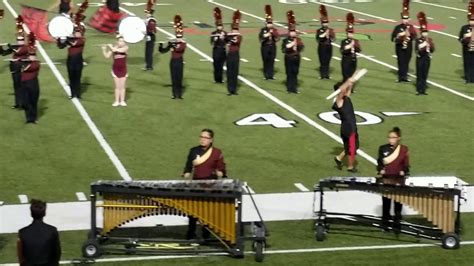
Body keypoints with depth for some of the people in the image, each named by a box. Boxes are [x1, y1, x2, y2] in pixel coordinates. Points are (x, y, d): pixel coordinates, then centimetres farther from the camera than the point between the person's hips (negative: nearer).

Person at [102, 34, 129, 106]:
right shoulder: (113, 48, -2)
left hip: (123, 69, 0)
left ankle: (122, 101, 10)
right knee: (117, 86, 3)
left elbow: (120, 50, -25)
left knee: (122, 86, 4)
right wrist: (104, 49, -18)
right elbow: (107, 56, -5)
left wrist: (111, 47, -17)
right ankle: (116, 101, 7)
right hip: (116, 69, 1)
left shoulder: (125, 47, -7)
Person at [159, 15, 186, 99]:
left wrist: (172, 45, -27)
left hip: (179, 61, -3)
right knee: (173, 78, 4)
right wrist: (161, 45, -17)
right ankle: (174, 94, 9)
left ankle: (180, 94, 5)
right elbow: (163, 51, 1)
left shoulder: (183, 43, -4)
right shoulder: (172, 43, 4)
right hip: (173, 61, 3)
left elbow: (179, 49, -25)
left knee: (179, 78, -1)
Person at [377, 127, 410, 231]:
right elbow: (380, 162, 7)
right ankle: (385, 221, 16)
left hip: (399, 180, 0)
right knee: (386, 202, 5)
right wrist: (380, 170, -10)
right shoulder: (383, 148, 1)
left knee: (398, 201, 7)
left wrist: (404, 171, -16)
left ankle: (397, 222, 18)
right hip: (386, 179, 1)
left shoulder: (404, 149, -1)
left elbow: (406, 164, 2)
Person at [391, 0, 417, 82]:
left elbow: (414, 36, -2)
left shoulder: (411, 27, 6)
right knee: (401, 61, -7)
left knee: (406, 61, 8)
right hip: (400, 47, -3)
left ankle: (404, 75, 17)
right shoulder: (398, 27, -3)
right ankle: (402, 76, -6)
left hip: (408, 47, 3)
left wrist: (409, 35, -20)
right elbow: (393, 37, -5)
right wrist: (399, 35, -21)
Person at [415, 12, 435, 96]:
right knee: (419, 75, 0)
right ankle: (419, 90, 4)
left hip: (427, 59, 3)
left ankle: (423, 89, 11)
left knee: (425, 75, 6)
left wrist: (430, 45, -16)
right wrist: (423, 46, -24)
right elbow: (418, 50, -14)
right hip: (420, 59, -3)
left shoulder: (429, 40, 6)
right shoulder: (418, 40, -5)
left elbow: (432, 50, 1)